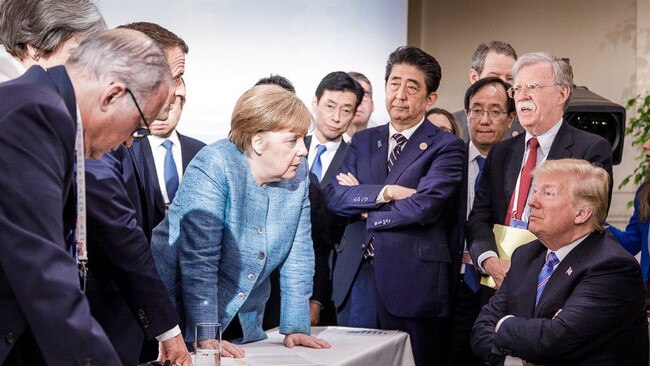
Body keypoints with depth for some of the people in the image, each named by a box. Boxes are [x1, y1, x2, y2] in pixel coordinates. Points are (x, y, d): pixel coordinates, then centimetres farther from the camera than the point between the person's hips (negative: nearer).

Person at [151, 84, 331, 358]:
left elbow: (298, 255, -1)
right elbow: (199, 259, -25)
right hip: (184, 314, -5)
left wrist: (295, 327, -6)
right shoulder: (214, 167, -21)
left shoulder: (297, 173, -4)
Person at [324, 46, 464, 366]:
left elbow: (423, 207, -16)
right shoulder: (362, 141, 14)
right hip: (356, 277, 5)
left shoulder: (446, 147, -2)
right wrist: (385, 192, -14)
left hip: (411, 281, -4)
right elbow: (332, 195, 1)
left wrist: (361, 206, -4)